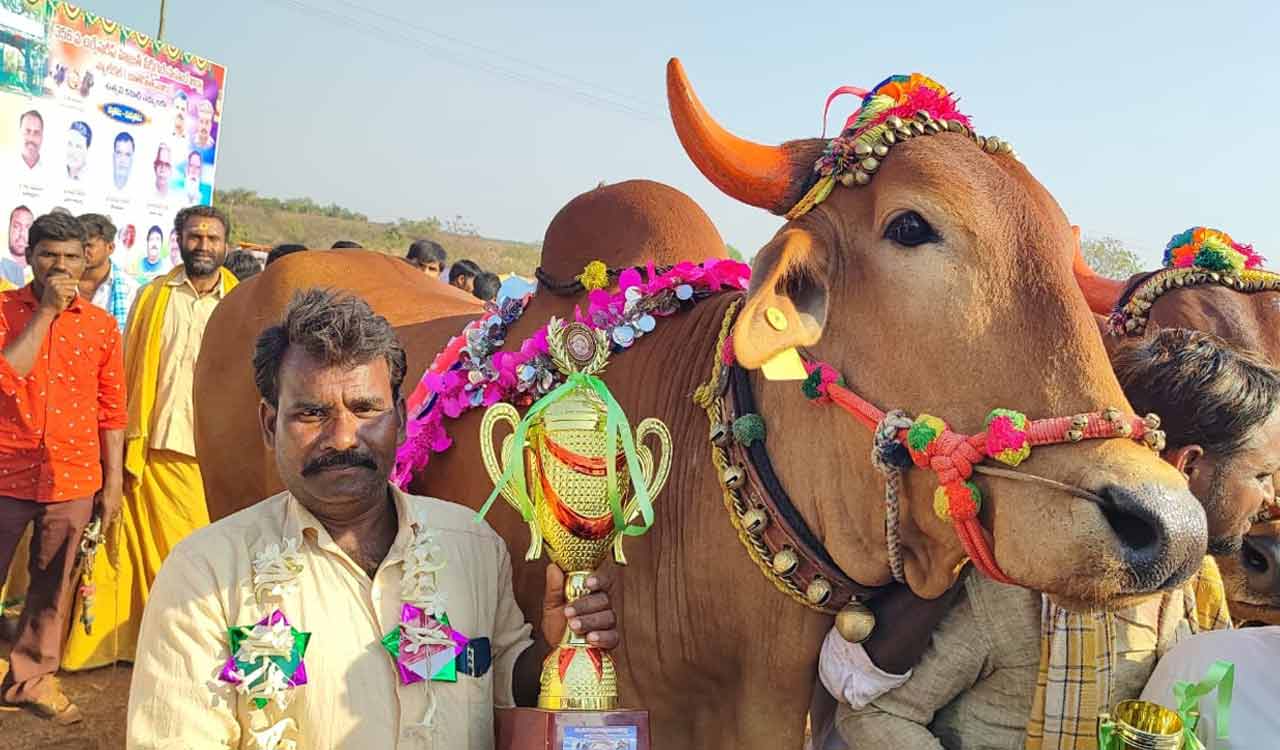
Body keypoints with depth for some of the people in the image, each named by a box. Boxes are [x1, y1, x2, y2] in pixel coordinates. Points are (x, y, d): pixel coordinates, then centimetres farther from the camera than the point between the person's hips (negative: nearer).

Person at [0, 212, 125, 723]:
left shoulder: (101, 325, 4)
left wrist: (112, 484, 5)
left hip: (73, 480, 2)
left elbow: (111, 411, 7)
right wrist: (46, 310, -17)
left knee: (53, 585, 11)